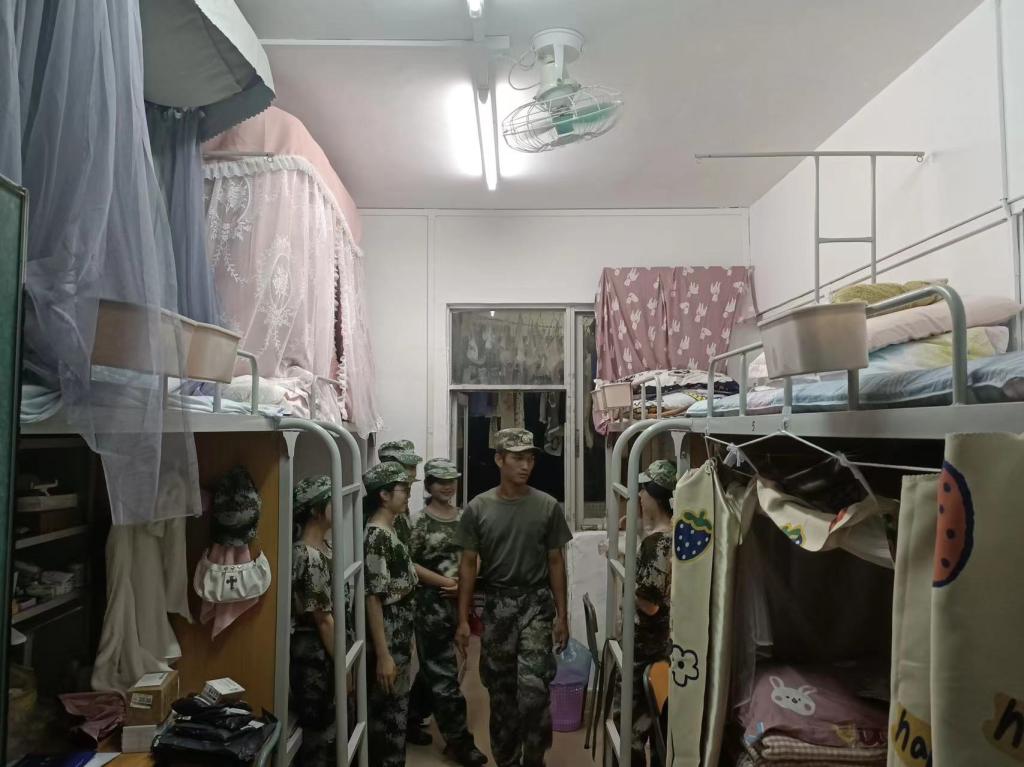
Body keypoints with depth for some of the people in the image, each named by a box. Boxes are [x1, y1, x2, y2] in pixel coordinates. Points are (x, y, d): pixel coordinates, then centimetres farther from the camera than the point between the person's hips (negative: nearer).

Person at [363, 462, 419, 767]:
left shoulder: (390, 530, 8)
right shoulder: (376, 536, -21)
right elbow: (373, 598, -22)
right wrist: (382, 655, -22)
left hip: (401, 632, 9)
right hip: (388, 634, -9)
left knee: (396, 706, 19)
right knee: (389, 709, 4)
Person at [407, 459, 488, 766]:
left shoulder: (463, 516, 5)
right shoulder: (420, 520, -12)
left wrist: (464, 582, -8)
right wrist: (444, 581, -17)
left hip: (458, 599, 6)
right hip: (431, 601, -6)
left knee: (433, 666, 19)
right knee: (443, 671, 1)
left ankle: (411, 718, 38)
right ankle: (458, 741, 12)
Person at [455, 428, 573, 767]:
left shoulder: (548, 507, -4)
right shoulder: (477, 508, -4)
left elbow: (555, 562, 2)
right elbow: (468, 564, 1)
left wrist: (562, 615, 1)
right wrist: (463, 619, -2)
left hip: (537, 602, -1)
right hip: (496, 603, 1)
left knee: (534, 686, -9)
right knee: (500, 688, 11)